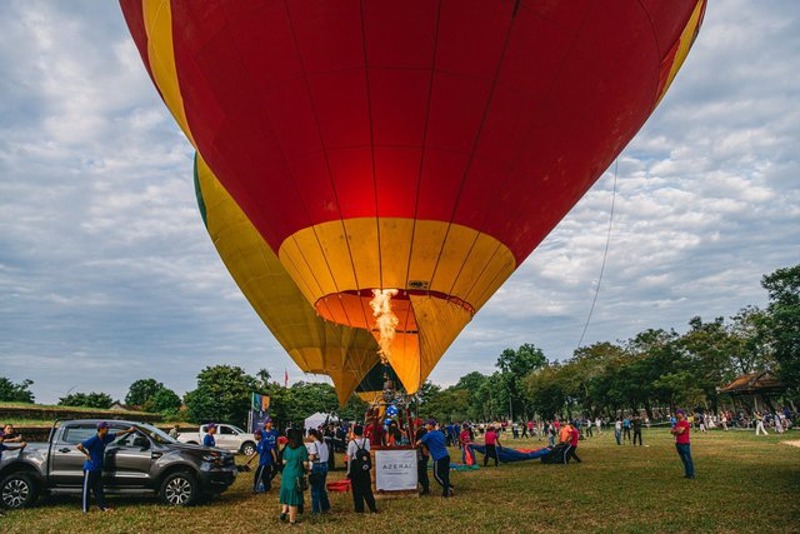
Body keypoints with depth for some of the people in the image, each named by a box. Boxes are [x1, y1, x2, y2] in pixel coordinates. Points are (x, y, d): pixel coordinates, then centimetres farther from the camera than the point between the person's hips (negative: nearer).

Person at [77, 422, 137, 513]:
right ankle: (85, 509, 9)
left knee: (98, 488, 10)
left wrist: (129, 430, 22)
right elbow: (79, 446, -25)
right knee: (87, 489, 2)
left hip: (98, 468, 7)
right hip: (90, 468, -7)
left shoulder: (106, 438, 2)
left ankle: (103, 506, 13)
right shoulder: (93, 440, -21)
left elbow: (116, 435, 17)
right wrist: (87, 454, -16)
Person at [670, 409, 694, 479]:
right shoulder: (677, 423, 15)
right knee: (683, 459, 12)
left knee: (688, 459, -5)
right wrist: (677, 430, -7)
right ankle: (687, 473, 19)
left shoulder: (686, 423, -9)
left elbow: (680, 431, -18)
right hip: (678, 443, 8)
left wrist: (674, 431, 1)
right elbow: (672, 431, 13)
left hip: (685, 444, -8)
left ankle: (691, 474, 1)